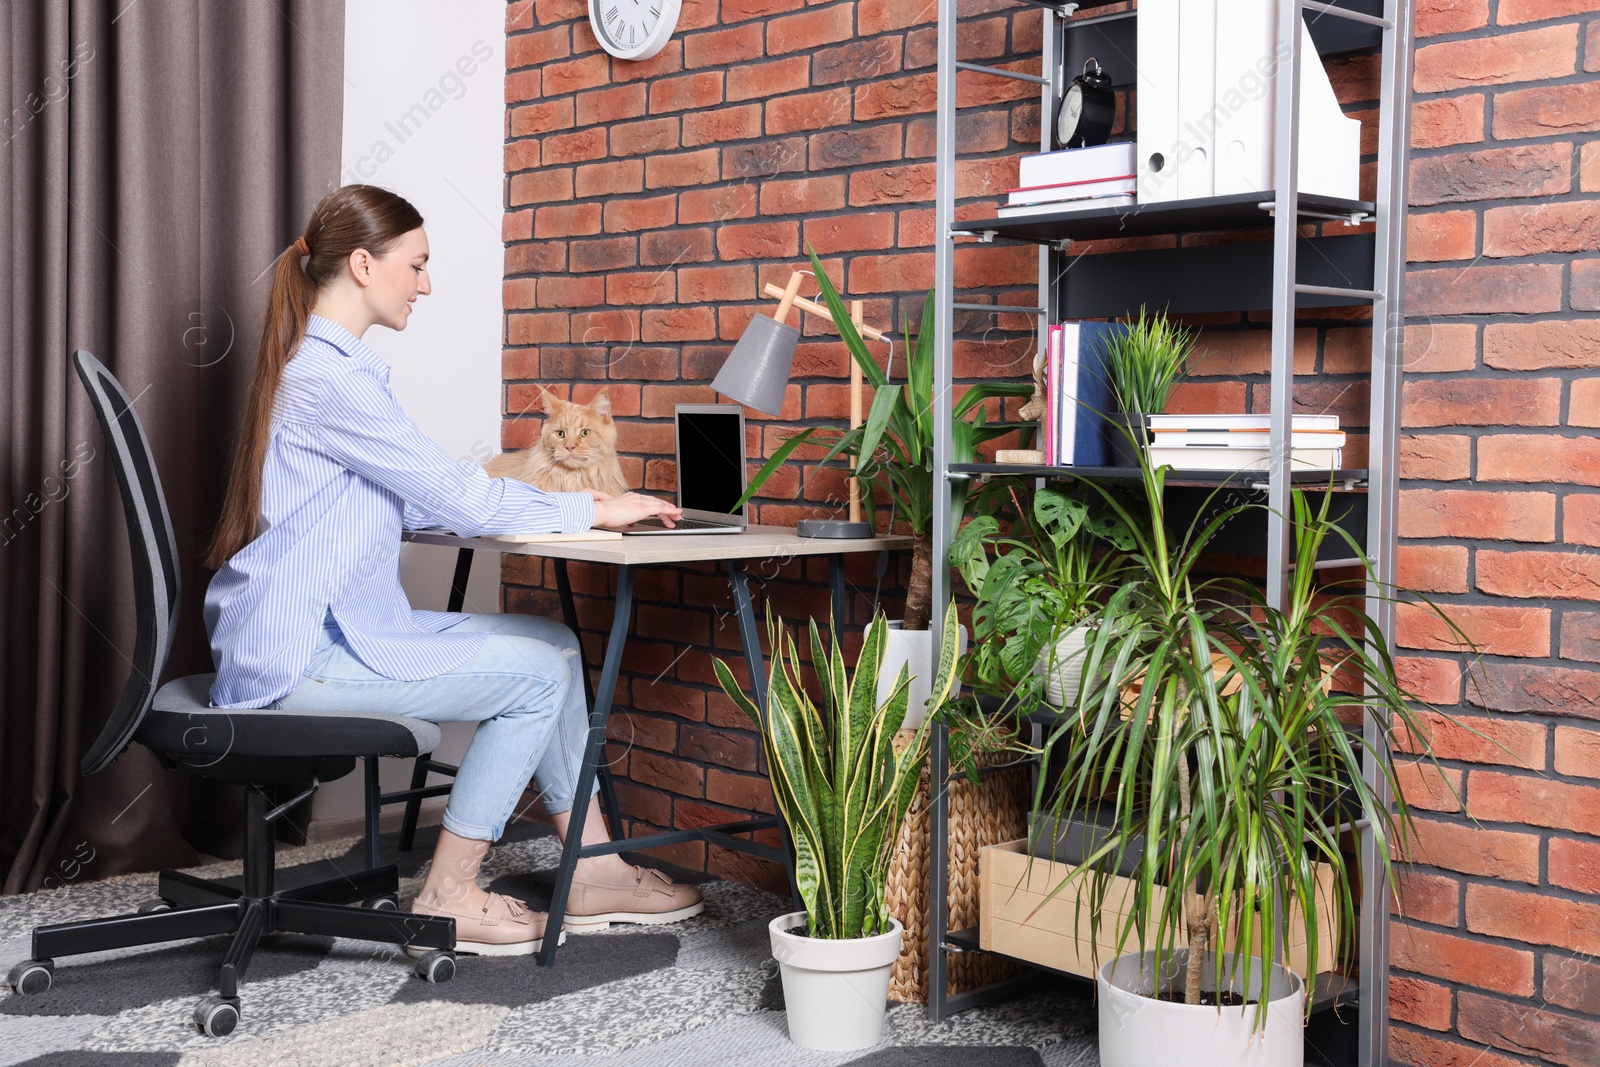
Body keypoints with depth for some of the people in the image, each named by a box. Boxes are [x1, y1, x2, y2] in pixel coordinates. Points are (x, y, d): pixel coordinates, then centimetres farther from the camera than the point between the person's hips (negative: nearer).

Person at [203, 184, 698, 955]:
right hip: (300, 655, -10)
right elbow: (453, 495, -18)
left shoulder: (321, 365, 16)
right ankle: (448, 898, -1)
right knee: (536, 675, -11)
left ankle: (592, 872, 10)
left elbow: (419, 499, 18)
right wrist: (594, 510, -7)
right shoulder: (329, 377, -18)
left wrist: (568, 500, 9)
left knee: (554, 643, 6)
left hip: (335, 626, 10)